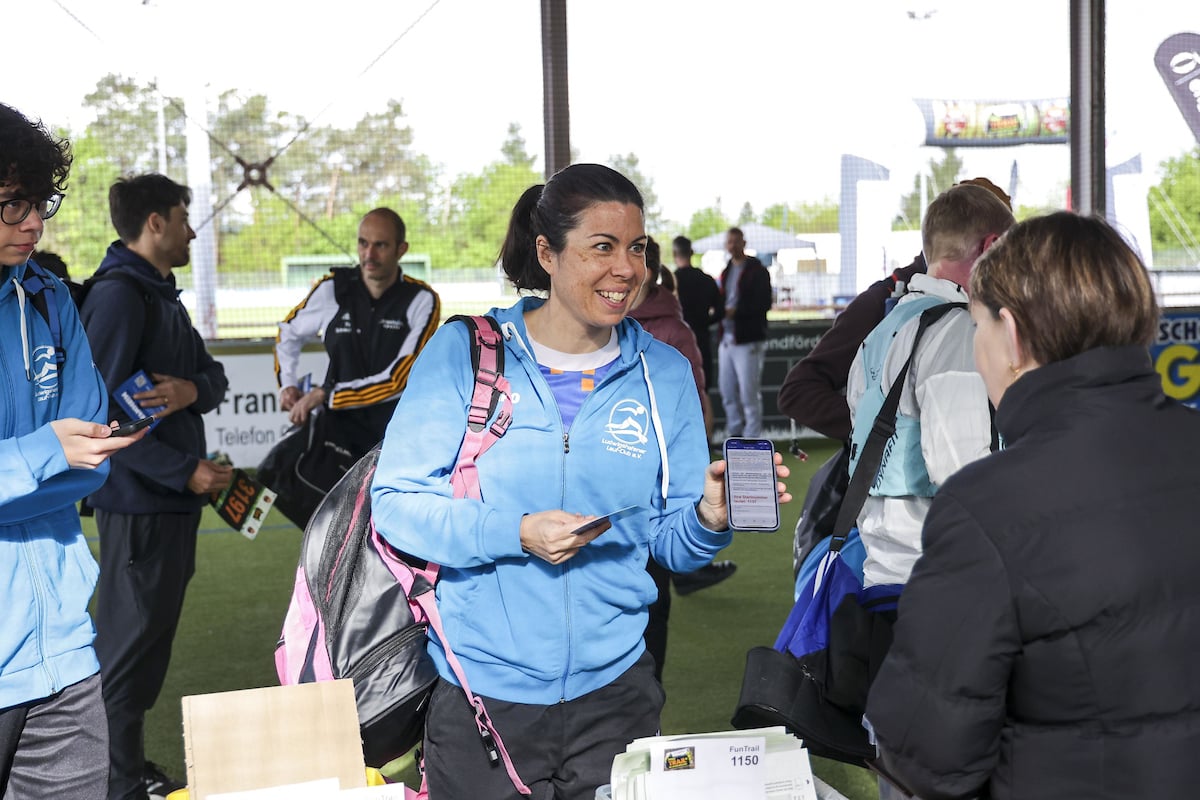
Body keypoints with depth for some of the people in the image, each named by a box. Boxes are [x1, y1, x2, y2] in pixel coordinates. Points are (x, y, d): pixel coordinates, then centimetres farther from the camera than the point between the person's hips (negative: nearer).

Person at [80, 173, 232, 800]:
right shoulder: (118, 296, -15)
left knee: (150, 637, 15)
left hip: (174, 498, 10)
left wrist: (193, 388, -11)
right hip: (140, 502, -10)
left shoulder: (162, 295, 16)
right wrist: (184, 470, -22)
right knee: (129, 644, -3)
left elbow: (214, 376, 14)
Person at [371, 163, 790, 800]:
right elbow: (396, 502, -8)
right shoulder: (464, 352, -4)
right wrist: (515, 534, -20)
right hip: (481, 692, -2)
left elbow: (670, 545, 5)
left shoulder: (664, 373, 4)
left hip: (613, 688, 3)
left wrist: (709, 517, -17)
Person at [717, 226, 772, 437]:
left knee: (749, 393, -7)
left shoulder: (757, 270, -5)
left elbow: (764, 303, -13)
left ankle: (752, 438, -1)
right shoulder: (727, 271, 18)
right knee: (727, 392, 10)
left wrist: (735, 311, -18)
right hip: (727, 339, 8)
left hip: (748, 340, -8)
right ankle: (735, 434, 19)